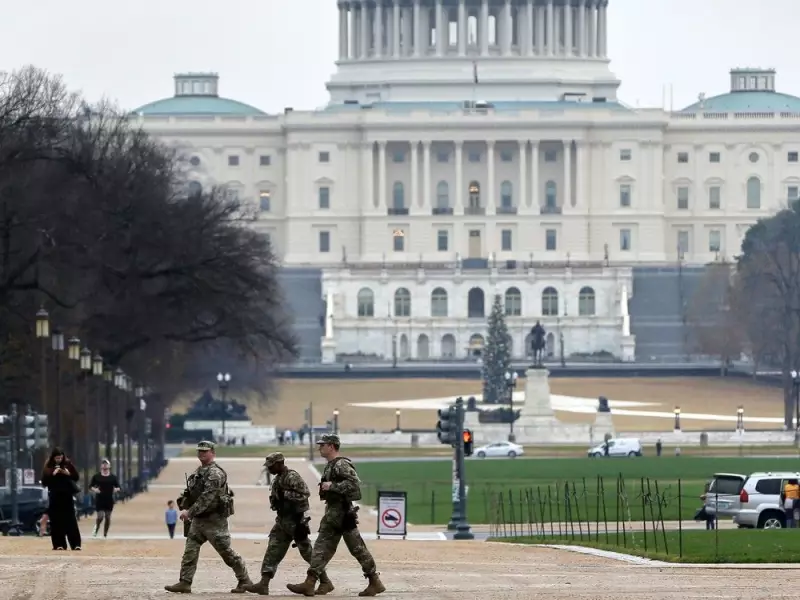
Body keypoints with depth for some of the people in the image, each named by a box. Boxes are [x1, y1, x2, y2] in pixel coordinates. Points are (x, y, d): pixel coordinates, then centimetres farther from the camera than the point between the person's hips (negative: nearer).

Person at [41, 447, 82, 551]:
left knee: (71, 521, -3)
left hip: (67, 496, 0)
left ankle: (76, 544, -5)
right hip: (54, 497, 0)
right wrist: (53, 474, -16)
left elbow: (76, 477, 5)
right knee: (56, 522, -3)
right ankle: (59, 544, 1)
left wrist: (69, 474, -14)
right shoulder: (48, 466, 1)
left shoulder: (68, 464, 2)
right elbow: (44, 482, -4)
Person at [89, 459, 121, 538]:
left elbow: (118, 487, 7)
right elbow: (90, 486, 3)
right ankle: (96, 529, 18)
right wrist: (94, 489, -17)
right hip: (99, 500, -2)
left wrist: (116, 489, -15)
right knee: (100, 516, -10)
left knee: (108, 517, 5)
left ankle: (105, 534, 16)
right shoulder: (96, 476, 0)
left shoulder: (113, 477, 3)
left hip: (109, 500, 2)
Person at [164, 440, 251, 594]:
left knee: (226, 551, -2)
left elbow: (207, 497, -24)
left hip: (214, 519, -9)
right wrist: (184, 508, 3)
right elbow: (190, 492, 20)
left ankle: (244, 581, 10)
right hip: (198, 519, 9)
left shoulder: (215, 473, -16)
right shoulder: (199, 472, 14)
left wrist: (190, 512, -24)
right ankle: (185, 583, -1)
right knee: (190, 550, 0)